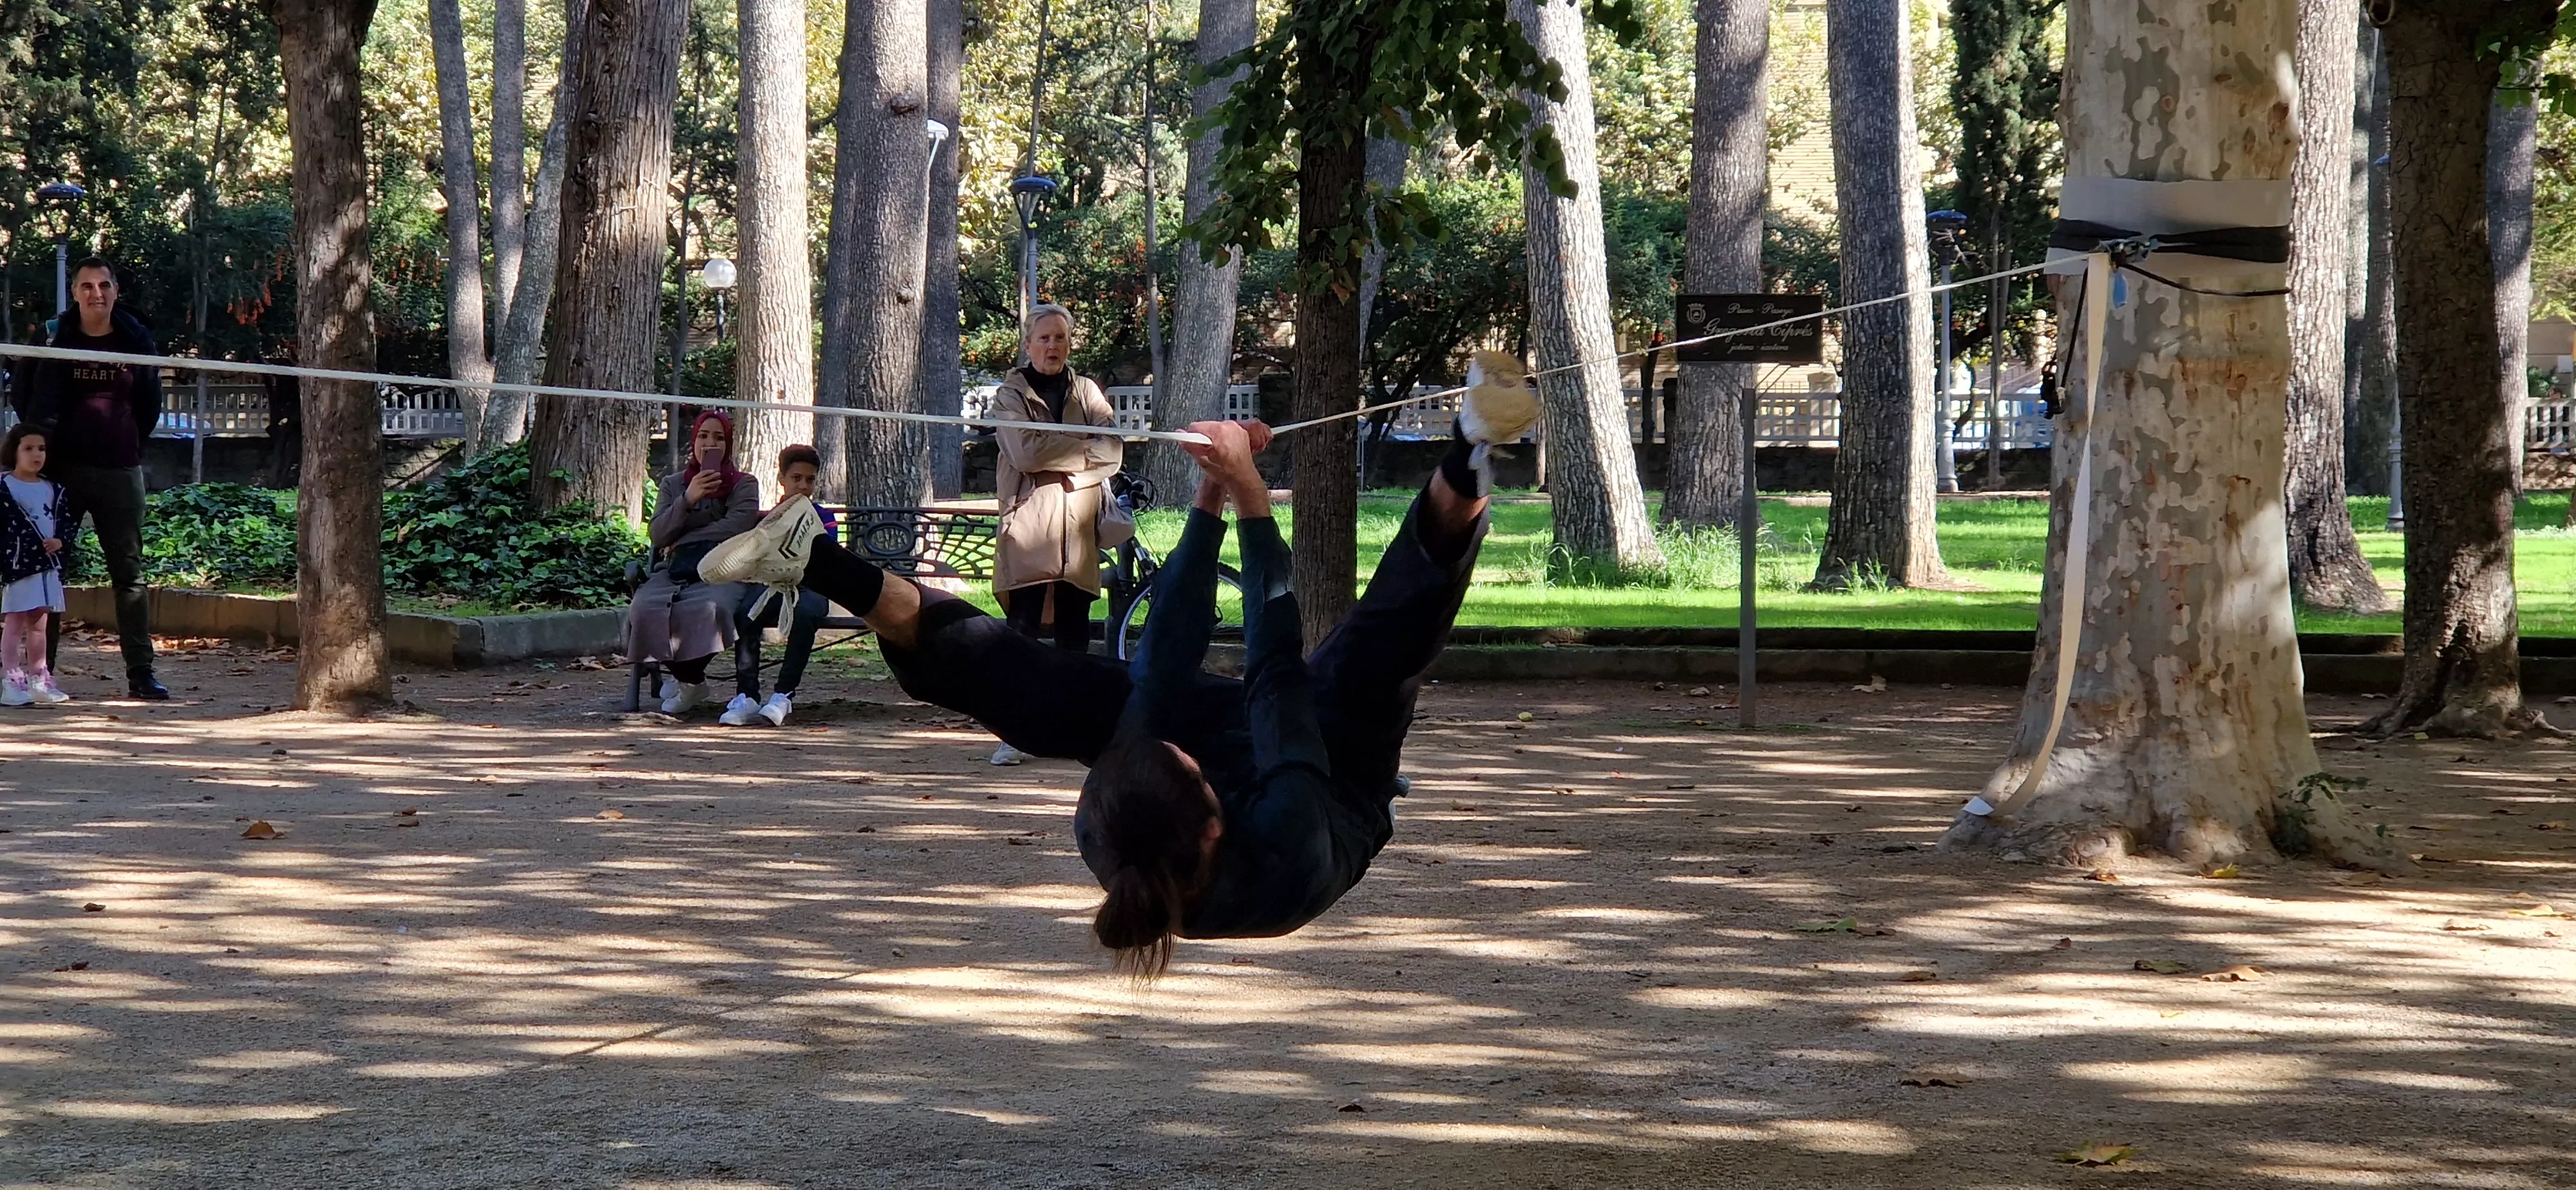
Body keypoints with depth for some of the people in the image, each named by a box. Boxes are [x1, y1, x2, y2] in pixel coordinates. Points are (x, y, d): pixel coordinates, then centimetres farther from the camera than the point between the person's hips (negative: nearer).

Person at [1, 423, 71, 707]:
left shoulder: (53, 489, 11)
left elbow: (65, 521, 15)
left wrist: (59, 541, -6)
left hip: (49, 565, 6)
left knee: (38, 623, 13)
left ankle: (39, 680, 18)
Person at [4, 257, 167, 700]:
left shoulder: (137, 340, 4)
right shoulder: (55, 340, -1)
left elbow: (149, 405, 15)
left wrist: (129, 444, 11)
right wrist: (44, 444, 2)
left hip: (120, 472, 1)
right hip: (63, 471, -1)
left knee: (130, 572, 2)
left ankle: (141, 674, 3)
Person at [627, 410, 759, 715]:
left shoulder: (744, 485, 14)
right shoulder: (672, 484, 21)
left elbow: (737, 525, -6)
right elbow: (657, 535, 5)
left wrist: (683, 542, -4)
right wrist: (688, 500, -10)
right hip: (673, 572, 2)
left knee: (707, 607, -39)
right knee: (645, 608, -32)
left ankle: (686, 678, -9)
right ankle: (691, 681, -9)